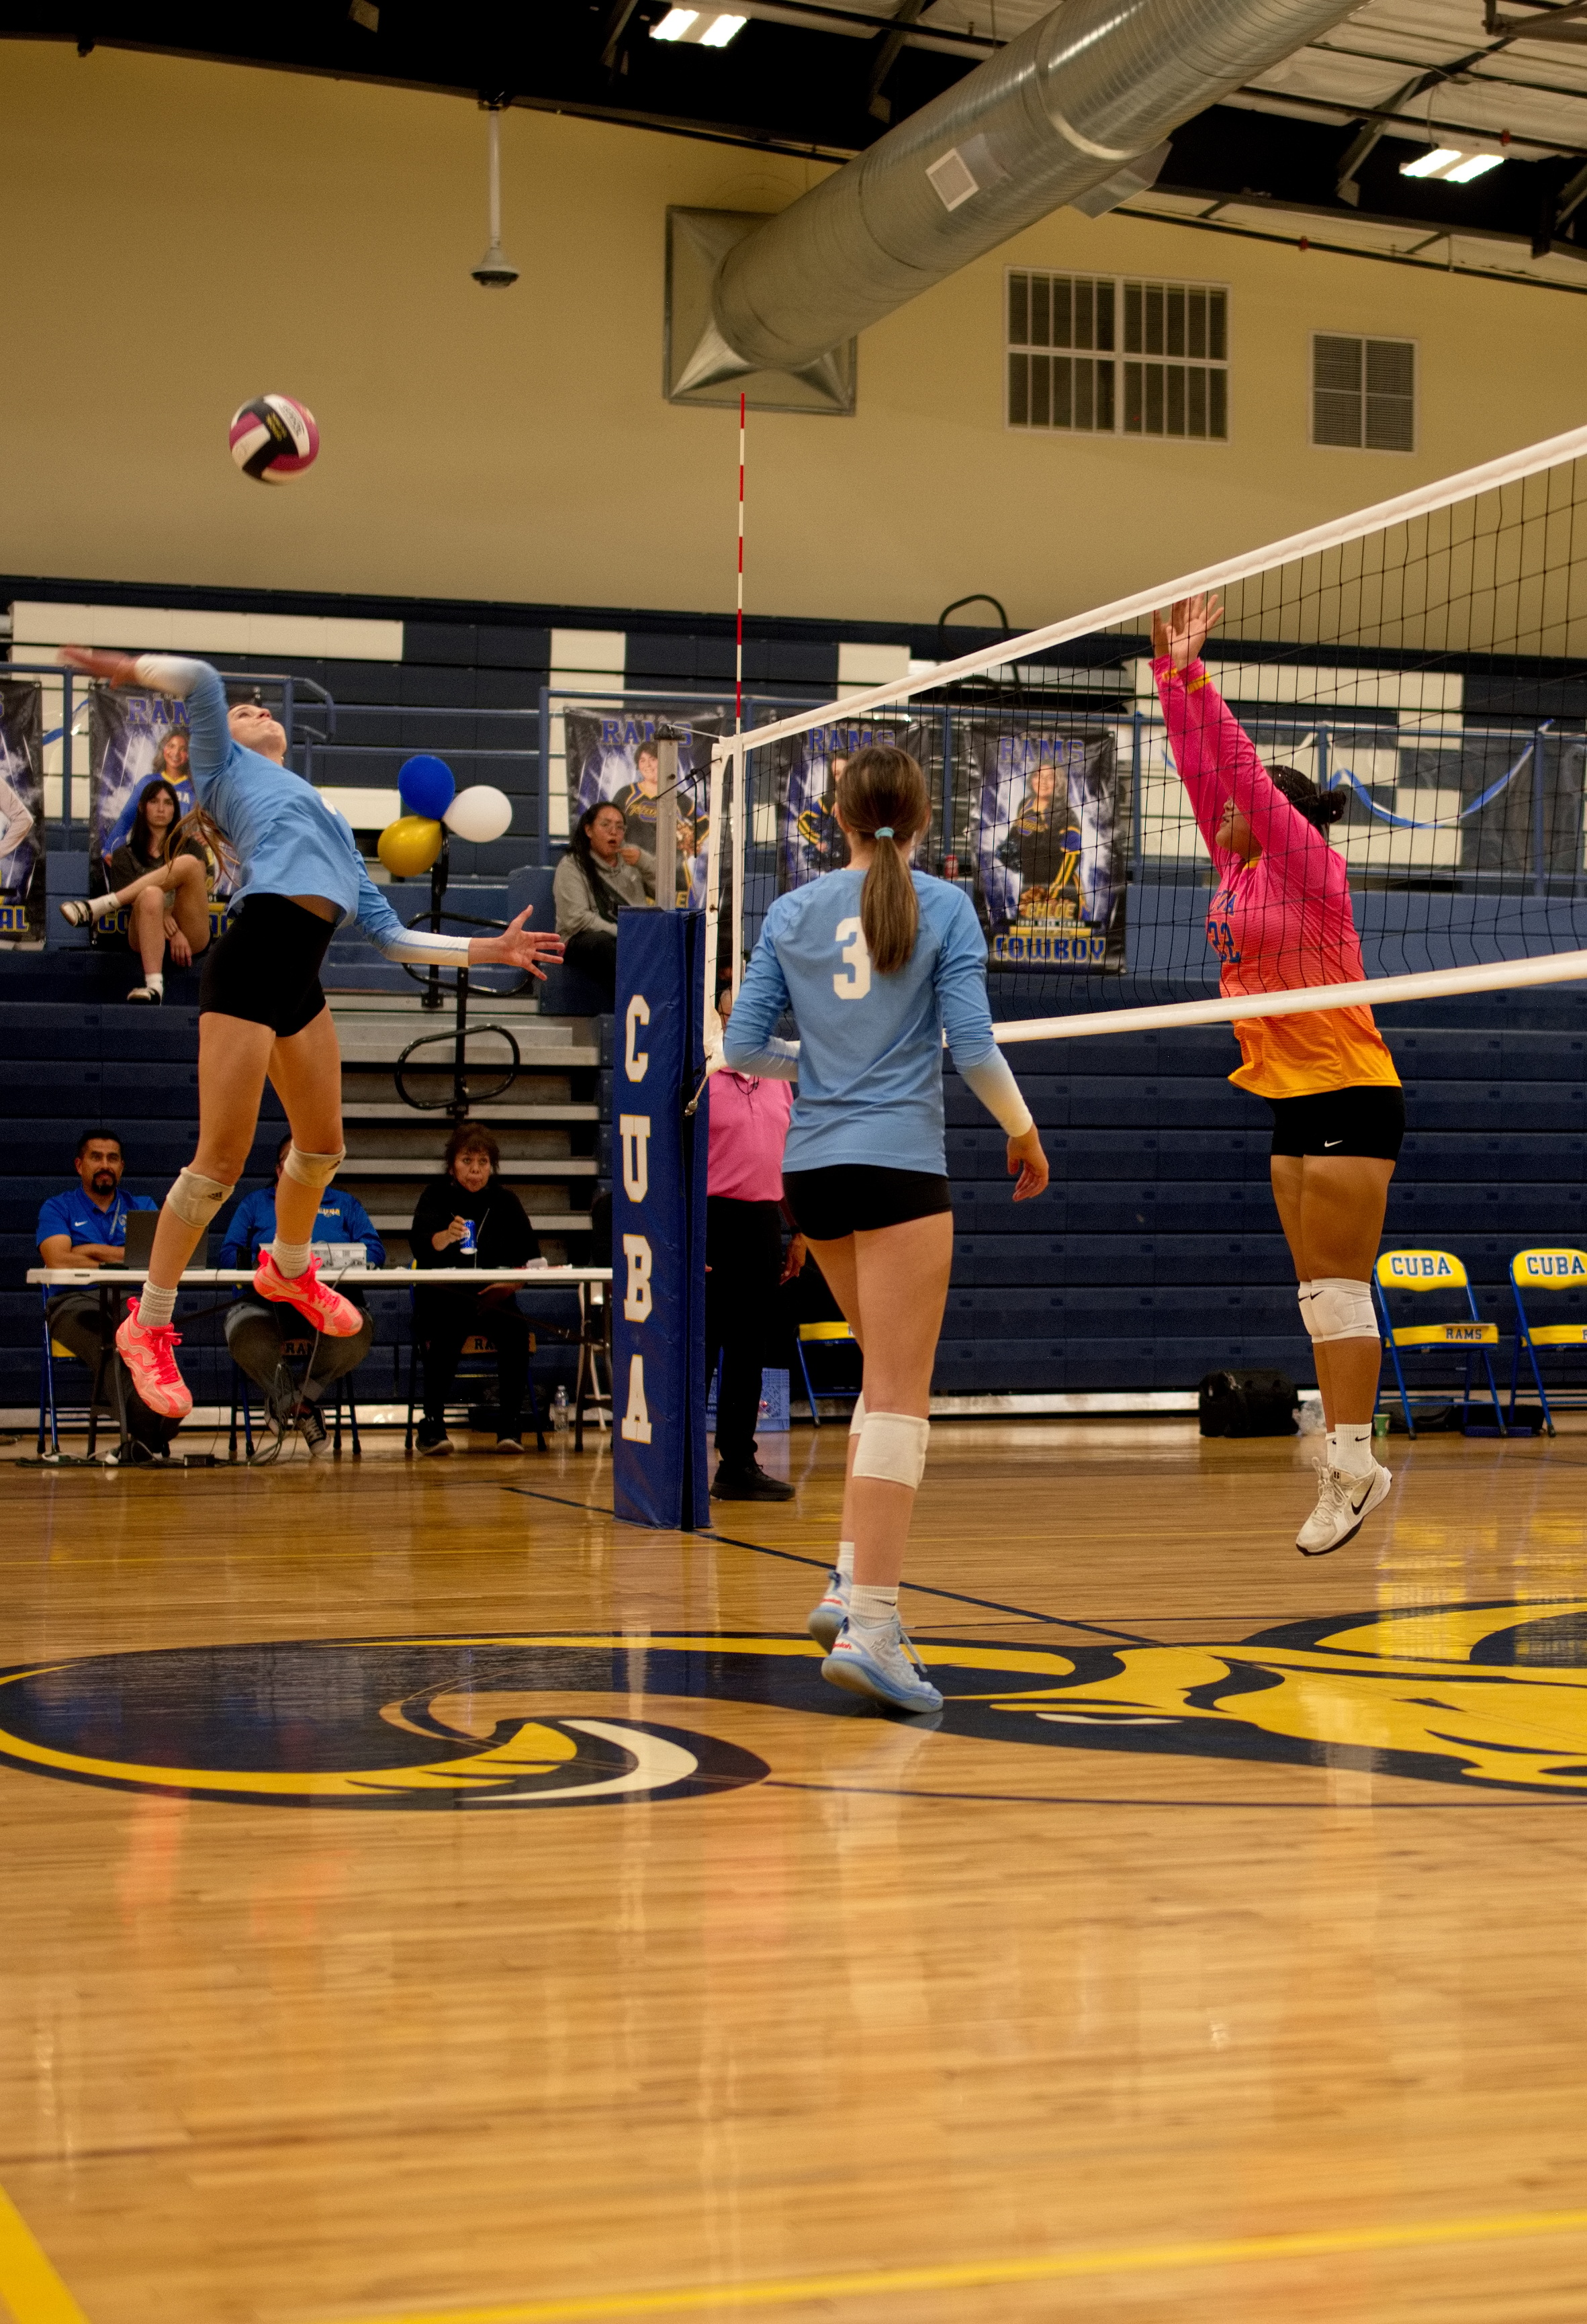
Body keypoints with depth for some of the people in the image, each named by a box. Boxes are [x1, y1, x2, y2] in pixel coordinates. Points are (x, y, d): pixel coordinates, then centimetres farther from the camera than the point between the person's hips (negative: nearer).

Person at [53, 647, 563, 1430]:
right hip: (250, 961, -7)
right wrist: (129, 667, 7)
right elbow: (200, 681, -5)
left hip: (303, 981, 7)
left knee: (320, 1146, 15)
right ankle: (147, 1326, 2)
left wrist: (488, 949, 20)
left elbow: (391, 936, 25)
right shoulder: (224, 767, 15)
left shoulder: (329, 822, 31)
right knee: (221, 1161, -10)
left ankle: (288, 1271, 43)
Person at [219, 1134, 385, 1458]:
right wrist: (264, 1260, -10)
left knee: (354, 1336, -37)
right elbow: (230, 1253, 12)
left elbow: (374, 1250, 10)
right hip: (266, 1298, 0)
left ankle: (284, 1403, -13)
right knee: (247, 1340, -37)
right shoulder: (255, 1204, 27)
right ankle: (303, 1409, -11)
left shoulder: (345, 1203, 27)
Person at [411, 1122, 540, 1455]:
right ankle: (432, 1425, -27)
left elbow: (530, 1257, 6)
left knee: (515, 1330, -30)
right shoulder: (436, 1195, 2)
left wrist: (511, 1283, -16)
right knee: (447, 1331, -35)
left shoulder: (505, 1200, 10)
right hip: (441, 1299, -2)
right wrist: (446, 1236, -40)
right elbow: (419, 1245, -16)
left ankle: (509, 1427, -25)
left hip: (493, 1299, 2)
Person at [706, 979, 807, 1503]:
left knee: (749, 1347, 7)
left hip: (764, 1221, 6)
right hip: (713, 1218, -6)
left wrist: (797, 1232, 16)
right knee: (700, 1345, -4)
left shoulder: (778, 1081, 15)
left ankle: (738, 1463, 12)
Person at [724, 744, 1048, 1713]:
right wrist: (1025, 1133, 7)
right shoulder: (944, 908, -3)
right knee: (900, 1396, -7)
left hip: (813, 1164, 5)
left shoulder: (792, 913, 8)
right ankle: (868, 1624, -17)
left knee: (889, 1373, 21)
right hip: (900, 1162, -5)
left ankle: (854, 1582, 17)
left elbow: (744, 1047, 6)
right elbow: (973, 1045, -7)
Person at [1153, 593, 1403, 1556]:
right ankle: (1352, 1466, 10)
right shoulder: (1238, 869, 11)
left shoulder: (1309, 864, -8)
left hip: (1350, 1093, -9)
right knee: (1321, 1292, 7)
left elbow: (1242, 768, -17)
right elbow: (1202, 767, 10)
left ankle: (1352, 1462, -8)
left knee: (1340, 1288, -9)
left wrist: (1194, 674, -17)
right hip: (1293, 1096, 9)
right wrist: (1169, 672, 4)